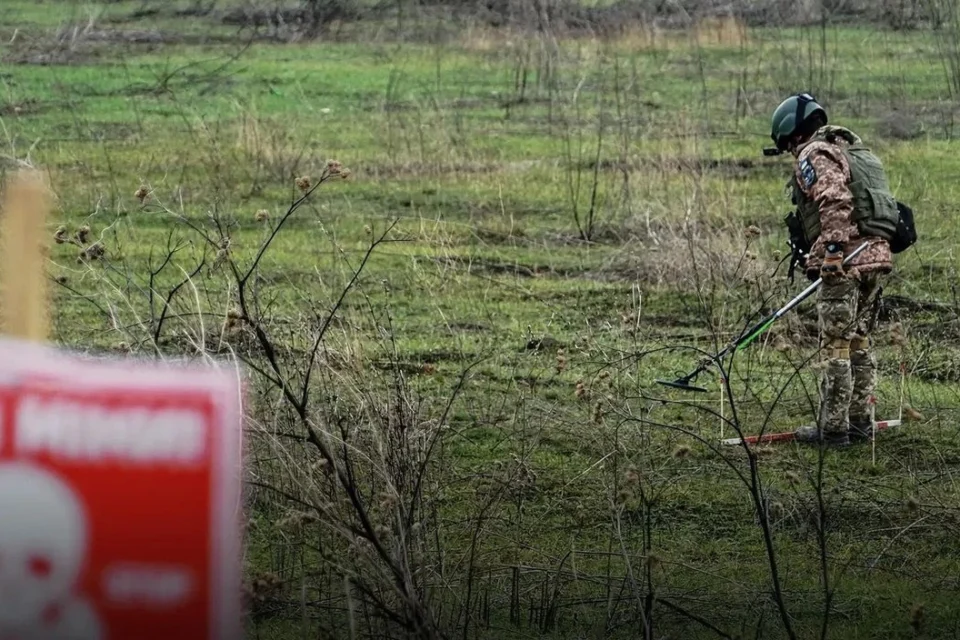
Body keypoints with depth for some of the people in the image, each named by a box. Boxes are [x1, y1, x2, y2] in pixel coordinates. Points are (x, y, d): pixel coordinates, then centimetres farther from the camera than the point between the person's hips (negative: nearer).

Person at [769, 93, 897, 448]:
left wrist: (831, 250, -26)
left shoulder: (814, 154, -6)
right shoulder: (854, 150, 24)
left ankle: (833, 429, -3)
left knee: (836, 347, -5)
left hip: (845, 260, -9)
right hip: (876, 256, 9)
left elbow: (834, 201, -21)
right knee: (859, 344, 15)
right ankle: (859, 423, 19)